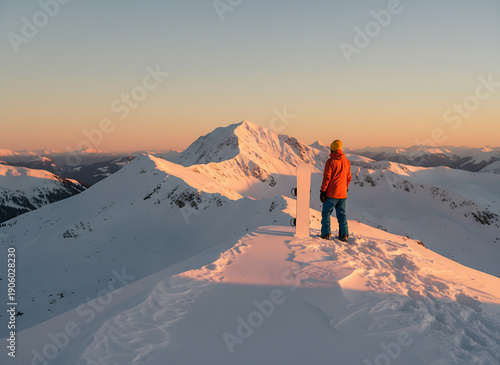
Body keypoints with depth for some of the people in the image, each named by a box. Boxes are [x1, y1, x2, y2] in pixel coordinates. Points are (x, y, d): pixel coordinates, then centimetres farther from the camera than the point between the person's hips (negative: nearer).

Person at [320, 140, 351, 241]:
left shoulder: (330, 161, -13)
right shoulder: (347, 162, 6)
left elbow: (327, 178, -14)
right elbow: (348, 178, 14)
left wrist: (322, 191, -8)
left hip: (331, 194, -5)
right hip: (343, 194, 5)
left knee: (326, 213, 5)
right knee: (342, 214, 14)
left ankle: (326, 233, 2)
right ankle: (344, 234, 11)